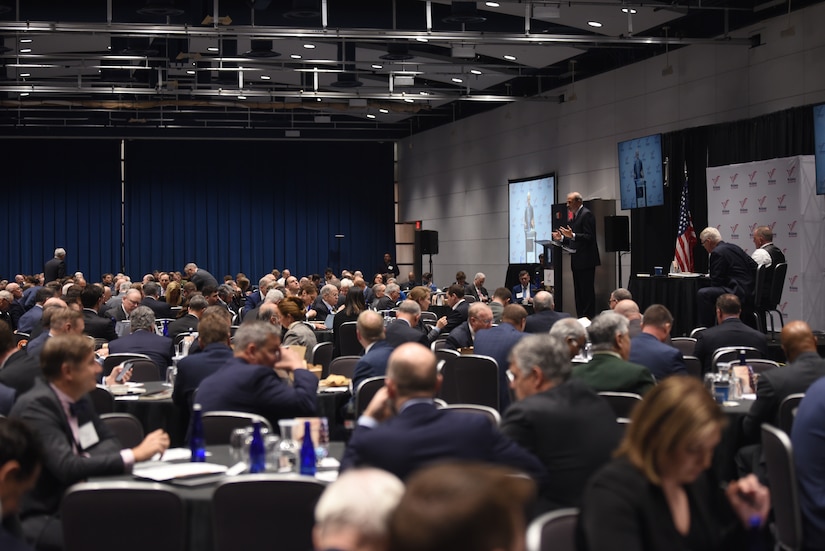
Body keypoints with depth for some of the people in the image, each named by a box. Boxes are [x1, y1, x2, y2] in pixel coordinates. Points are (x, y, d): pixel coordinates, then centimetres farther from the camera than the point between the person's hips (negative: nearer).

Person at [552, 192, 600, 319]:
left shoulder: (586, 215, -10)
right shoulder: (575, 216, 19)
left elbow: (589, 237, -19)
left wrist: (572, 235, -28)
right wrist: (561, 238, 10)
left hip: (586, 260, -10)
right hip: (577, 262, 10)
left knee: (587, 291, -9)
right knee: (578, 292, 11)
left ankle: (588, 318, -9)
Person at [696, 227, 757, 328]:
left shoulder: (717, 253, -11)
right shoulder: (735, 248, 16)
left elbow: (716, 282, -14)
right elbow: (754, 267, 18)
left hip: (739, 293, -10)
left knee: (702, 294, -18)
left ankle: (706, 328, -16)